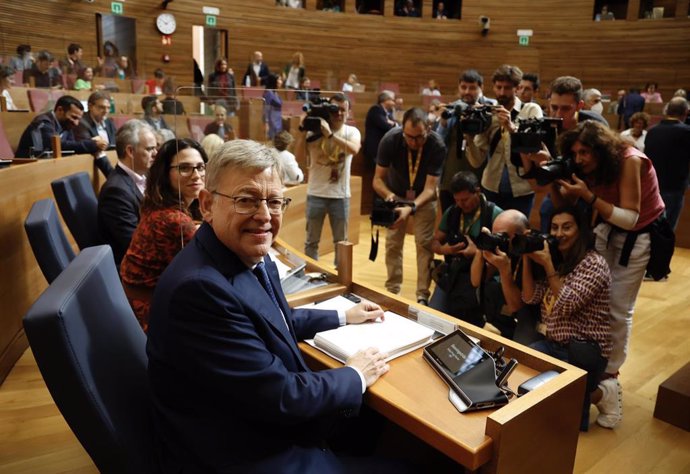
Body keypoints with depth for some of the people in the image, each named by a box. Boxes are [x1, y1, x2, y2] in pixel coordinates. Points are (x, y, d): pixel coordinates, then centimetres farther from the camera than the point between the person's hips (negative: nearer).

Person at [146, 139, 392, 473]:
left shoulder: (251, 258, -4)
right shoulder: (200, 287, -31)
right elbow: (279, 397, -25)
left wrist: (343, 317, 17)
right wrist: (355, 377, -10)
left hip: (271, 427, 8)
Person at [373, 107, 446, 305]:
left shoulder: (437, 145, -32)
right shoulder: (390, 139, -30)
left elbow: (430, 187, -33)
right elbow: (378, 178, -24)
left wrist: (411, 207, -51)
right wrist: (388, 195, -46)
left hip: (424, 196, -1)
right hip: (396, 194, 1)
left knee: (424, 243, -7)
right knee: (393, 243, 1)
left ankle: (423, 295, 3)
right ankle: (392, 291, 14)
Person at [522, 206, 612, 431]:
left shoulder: (594, 264, -13)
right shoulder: (556, 261, 10)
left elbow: (566, 306, -20)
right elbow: (529, 297, 0)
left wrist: (547, 265, -21)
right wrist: (527, 257, -7)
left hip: (585, 351, -6)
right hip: (553, 345, 6)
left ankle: (592, 394, 7)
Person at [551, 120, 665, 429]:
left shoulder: (629, 161, -28)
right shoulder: (591, 167, -10)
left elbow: (630, 218, -32)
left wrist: (589, 196, -40)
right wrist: (554, 184, -27)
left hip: (639, 236, -6)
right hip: (609, 229, 6)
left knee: (618, 308, -4)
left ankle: (610, 374, 9)